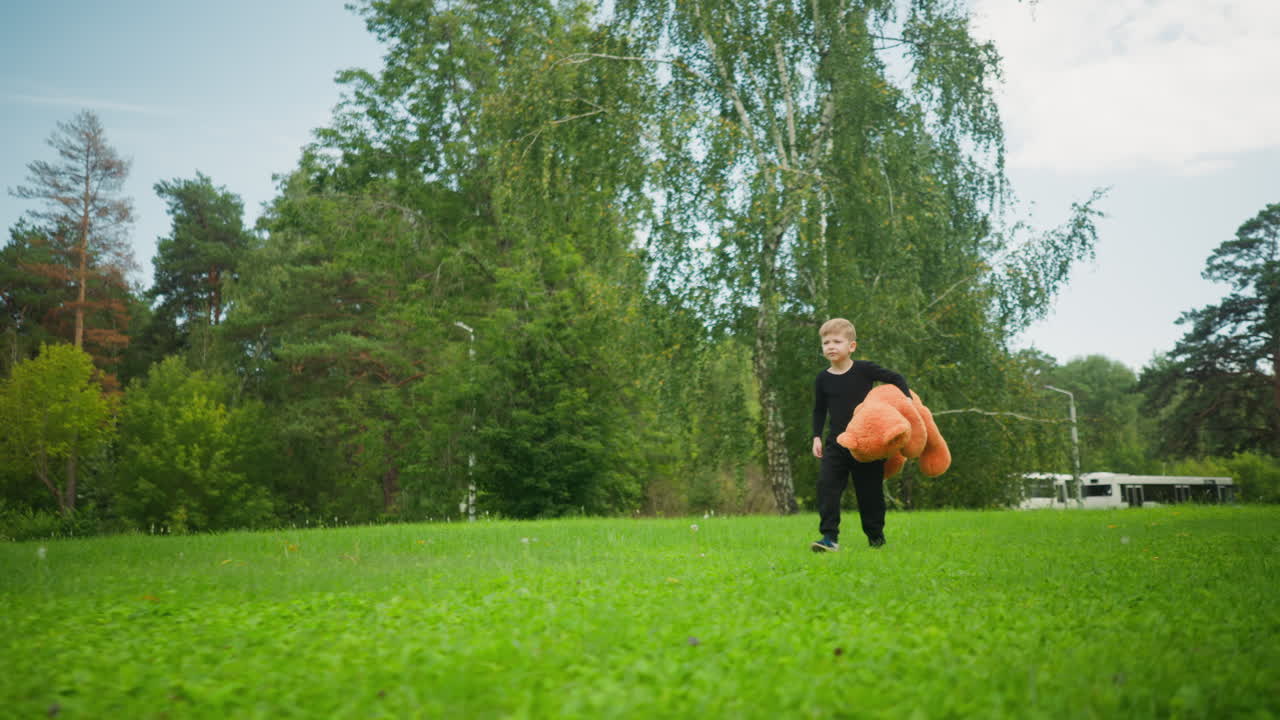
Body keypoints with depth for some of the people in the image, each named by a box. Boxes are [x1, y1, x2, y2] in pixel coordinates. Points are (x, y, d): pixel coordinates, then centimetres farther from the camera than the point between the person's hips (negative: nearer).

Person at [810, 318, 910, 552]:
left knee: (869, 490, 6)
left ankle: (876, 536, 25)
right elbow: (819, 411, 14)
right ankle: (830, 537, -14)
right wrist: (816, 437, 7)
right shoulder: (823, 379, 2)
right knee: (827, 485, -14)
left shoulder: (864, 370, -6)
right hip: (836, 443, 2)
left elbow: (896, 378, 2)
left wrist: (907, 400, -12)